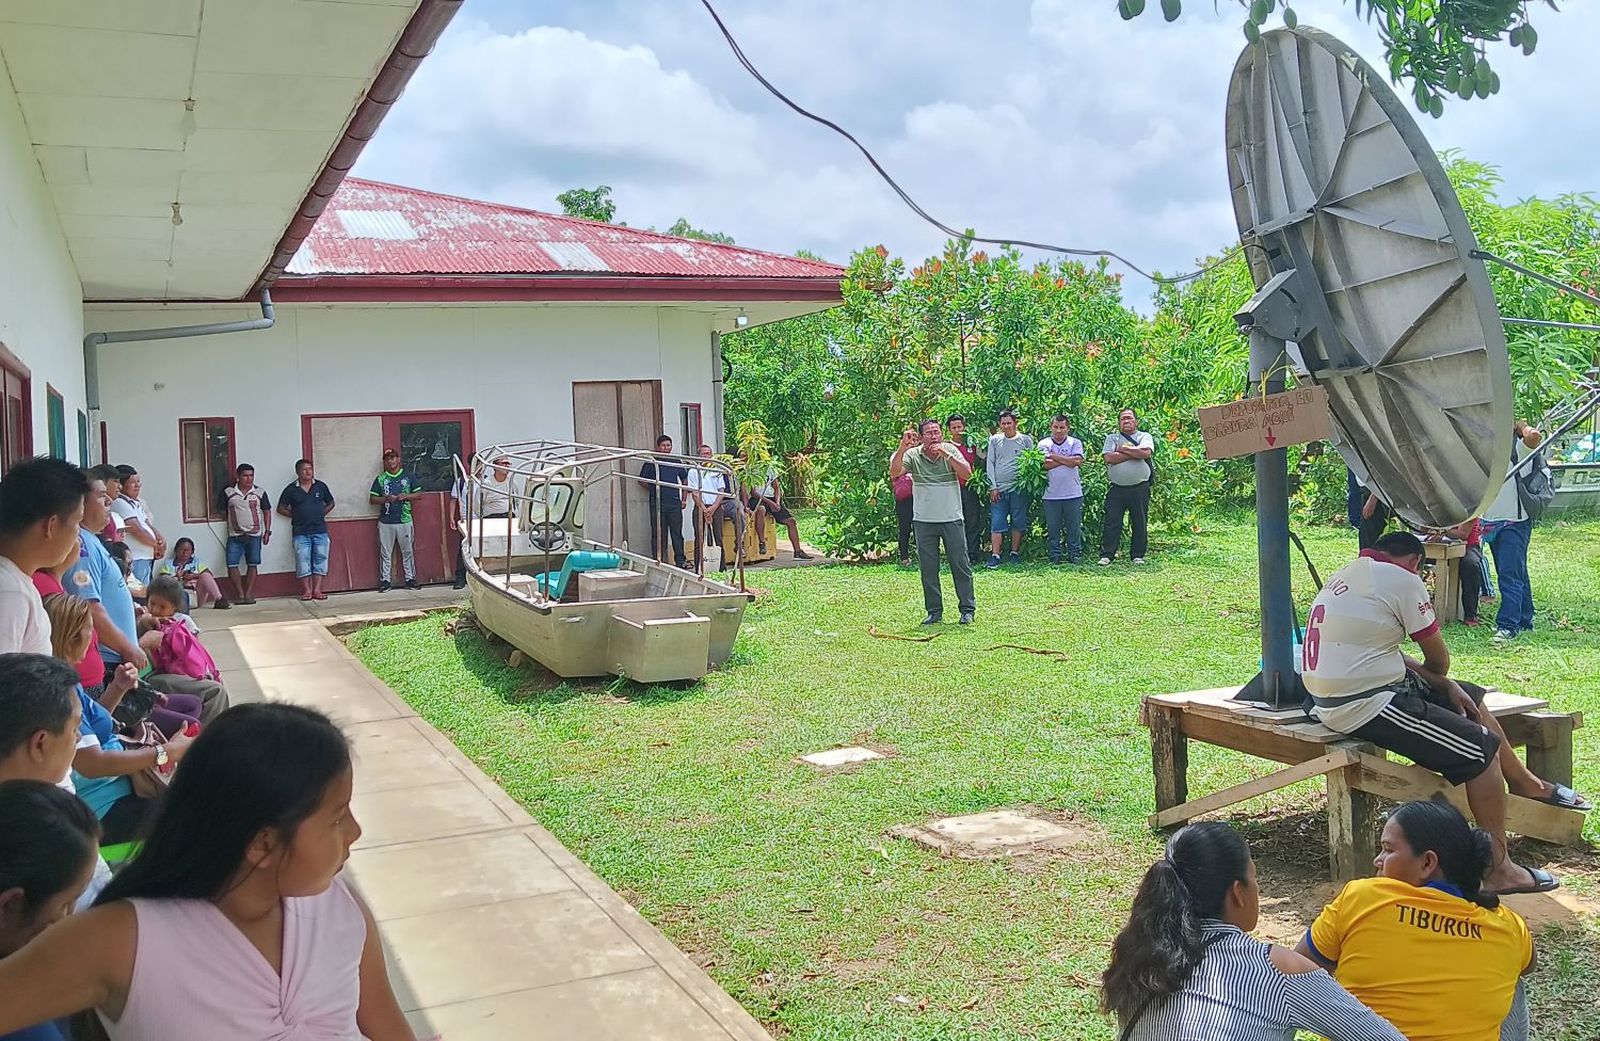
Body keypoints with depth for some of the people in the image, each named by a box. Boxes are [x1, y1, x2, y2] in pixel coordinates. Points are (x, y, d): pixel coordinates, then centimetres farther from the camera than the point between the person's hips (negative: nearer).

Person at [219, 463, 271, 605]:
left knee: (252, 564, 2)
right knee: (231, 564, -8)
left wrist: (267, 531, 2)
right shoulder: (228, 492, 0)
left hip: (254, 535, 0)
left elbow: (267, 512, 7)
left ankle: (248, 594, 9)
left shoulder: (259, 493, 3)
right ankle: (240, 594, 3)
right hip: (235, 536, 0)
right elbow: (221, 510, 8)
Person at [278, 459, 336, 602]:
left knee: (320, 559, 0)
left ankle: (317, 590, 3)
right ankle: (306, 590, 2)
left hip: (320, 530, 2)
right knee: (303, 561, -3)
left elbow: (330, 503, 17)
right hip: (301, 532, -2)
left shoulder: (321, 486, 6)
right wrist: (295, 515, 1)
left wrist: (321, 514, 6)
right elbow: (281, 508, 8)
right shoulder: (291, 489, 1)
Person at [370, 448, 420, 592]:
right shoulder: (380, 479, 7)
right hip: (385, 522, 0)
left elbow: (419, 494, 7)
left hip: (405, 521, 0)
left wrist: (405, 496, -9)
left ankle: (410, 579, 11)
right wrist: (385, 499, -11)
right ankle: (385, 581, 7)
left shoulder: (407, 476, 7)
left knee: (408, 551, 4)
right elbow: (372, 499, 6)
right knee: (385, 553, 2)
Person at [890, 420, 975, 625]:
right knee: (928, 569, 5)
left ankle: (968, 610, 15)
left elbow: (967, 473, -13)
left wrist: (945, 454, -23)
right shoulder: (913, 455, -3)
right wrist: (902, 448, -29)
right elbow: (894, 473, -16)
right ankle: (934, 612, 16)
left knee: (961, 565, 4)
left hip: (952, 518, 0)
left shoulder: (950, 450, -2)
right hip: (924, 521, 1)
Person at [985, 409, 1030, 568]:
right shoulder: (995, 440, 9)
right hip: (999, 489, 1)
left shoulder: (1026, 440, 5)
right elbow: (990, 463, 7)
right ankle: (995, 556, -4)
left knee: (1018, 523, 3)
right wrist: (993, 487, -1)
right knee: (997, 523, -4)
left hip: (1019, 488, -1)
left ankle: (1015, 553, 14)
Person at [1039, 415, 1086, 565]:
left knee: (1074, 527, 5)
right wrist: (1067, 460, -8)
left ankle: (1074, 555, 13)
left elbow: (1077, 461, -13)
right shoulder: (1044, 444, 4)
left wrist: (1055, 456, -7)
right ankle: (1054, 556, 13)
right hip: (1051, 494, 0)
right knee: (1053, 528, 5)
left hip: (1073, 493, 0)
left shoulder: (1075, 443, 5)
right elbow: (1045, 464, -11)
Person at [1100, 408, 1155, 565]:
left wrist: (1123, 449, -5)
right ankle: (1106, 555, 1)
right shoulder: (1112, 439, 12)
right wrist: (1134, 453, -7)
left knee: (1140, 523, 5)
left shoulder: (1145, 437, 10)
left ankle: (1138, 555, 15)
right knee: (1111, 523, -3)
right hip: (1116, 488, 0)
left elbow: (1145, 452, -12)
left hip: (1140, 488, 0)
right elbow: (1108, 458, -7)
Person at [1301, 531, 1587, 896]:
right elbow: (1438, 659, -2)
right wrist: (1440, 678, 21)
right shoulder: (1402, 579, -12)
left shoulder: (1346, 575, 15)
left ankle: (1527, 783, 43)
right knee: (1482, 748, -3)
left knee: (1470, 700, 24)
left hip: (1335, 697, 10)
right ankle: (1500, 871, 3)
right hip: (1366, 706, -10)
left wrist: (1443, 685, 9)